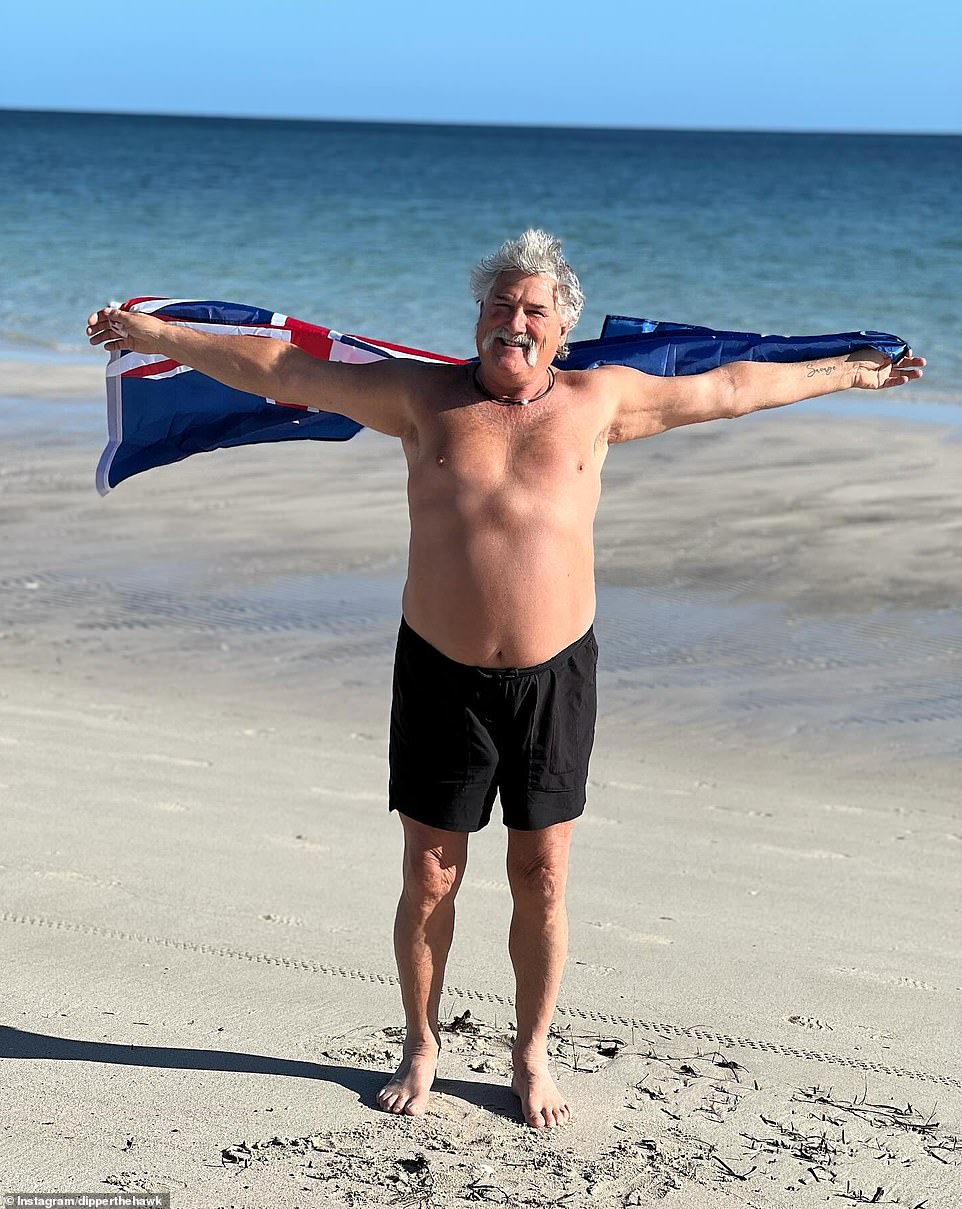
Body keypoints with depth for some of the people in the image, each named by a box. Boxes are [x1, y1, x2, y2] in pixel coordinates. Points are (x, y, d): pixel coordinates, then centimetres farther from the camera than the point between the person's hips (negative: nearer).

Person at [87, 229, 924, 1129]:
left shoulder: (597, 400, 5)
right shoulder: (424, 396, 3)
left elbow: (730, 388, 15)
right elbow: (281, 369, 7)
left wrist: (843, 373, 21)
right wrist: (155, 335, 8)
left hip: (553, 674, 1)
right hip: (440, 672, 0)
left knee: (542, 878, 7)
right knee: (428, 876, 6)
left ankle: (531, 1055, 24)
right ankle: (420, 1045, 26)